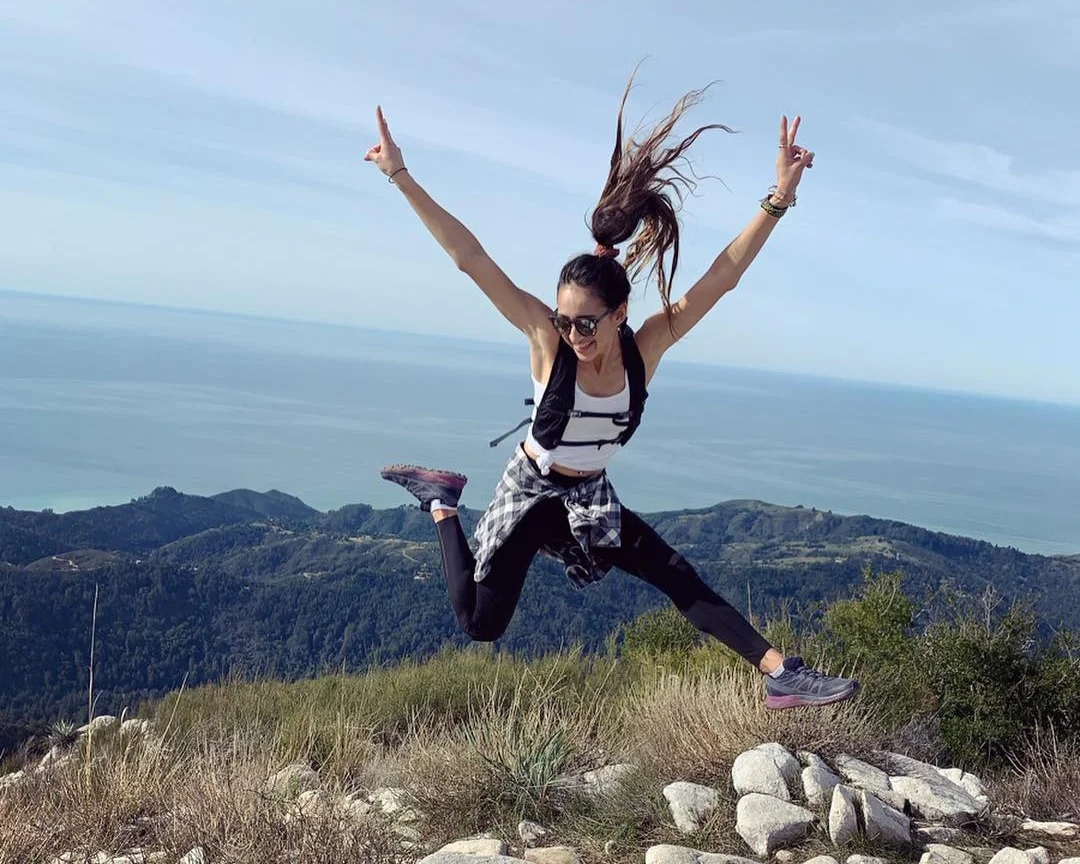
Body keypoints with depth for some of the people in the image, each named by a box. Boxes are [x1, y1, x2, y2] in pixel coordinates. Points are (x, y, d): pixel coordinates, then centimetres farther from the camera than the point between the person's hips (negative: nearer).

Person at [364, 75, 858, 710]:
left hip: (593, 497, 2)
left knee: (683, 581, -3)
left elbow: (724, 276, -23)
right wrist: (402, 176, -33)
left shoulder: (645, 348, -19)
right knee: (480, 624, 4)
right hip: (530, 489, -2)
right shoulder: (547, 339, -25)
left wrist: (780, 199, -32)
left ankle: (781, 675, 2)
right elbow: (471, 259, -30)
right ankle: (442, 506, 25)